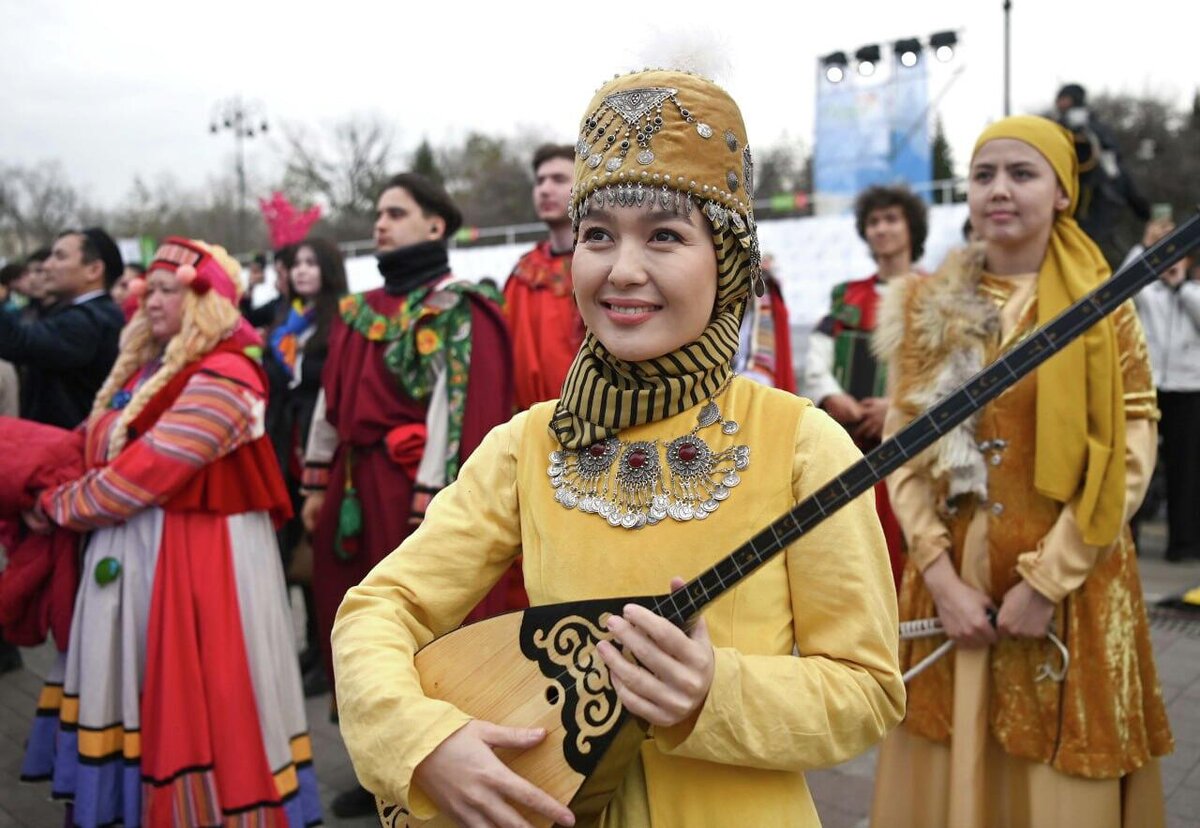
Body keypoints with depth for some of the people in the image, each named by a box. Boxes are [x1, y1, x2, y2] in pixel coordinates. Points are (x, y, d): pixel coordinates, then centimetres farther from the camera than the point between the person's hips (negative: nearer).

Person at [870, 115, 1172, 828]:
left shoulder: (1103, 307, -1)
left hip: (1071, 584, -2)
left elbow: (1130, 456, -7)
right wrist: (941, 575, -8)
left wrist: (1047, 581, -13)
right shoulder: (928, 308, 5)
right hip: (951, 577, 2)